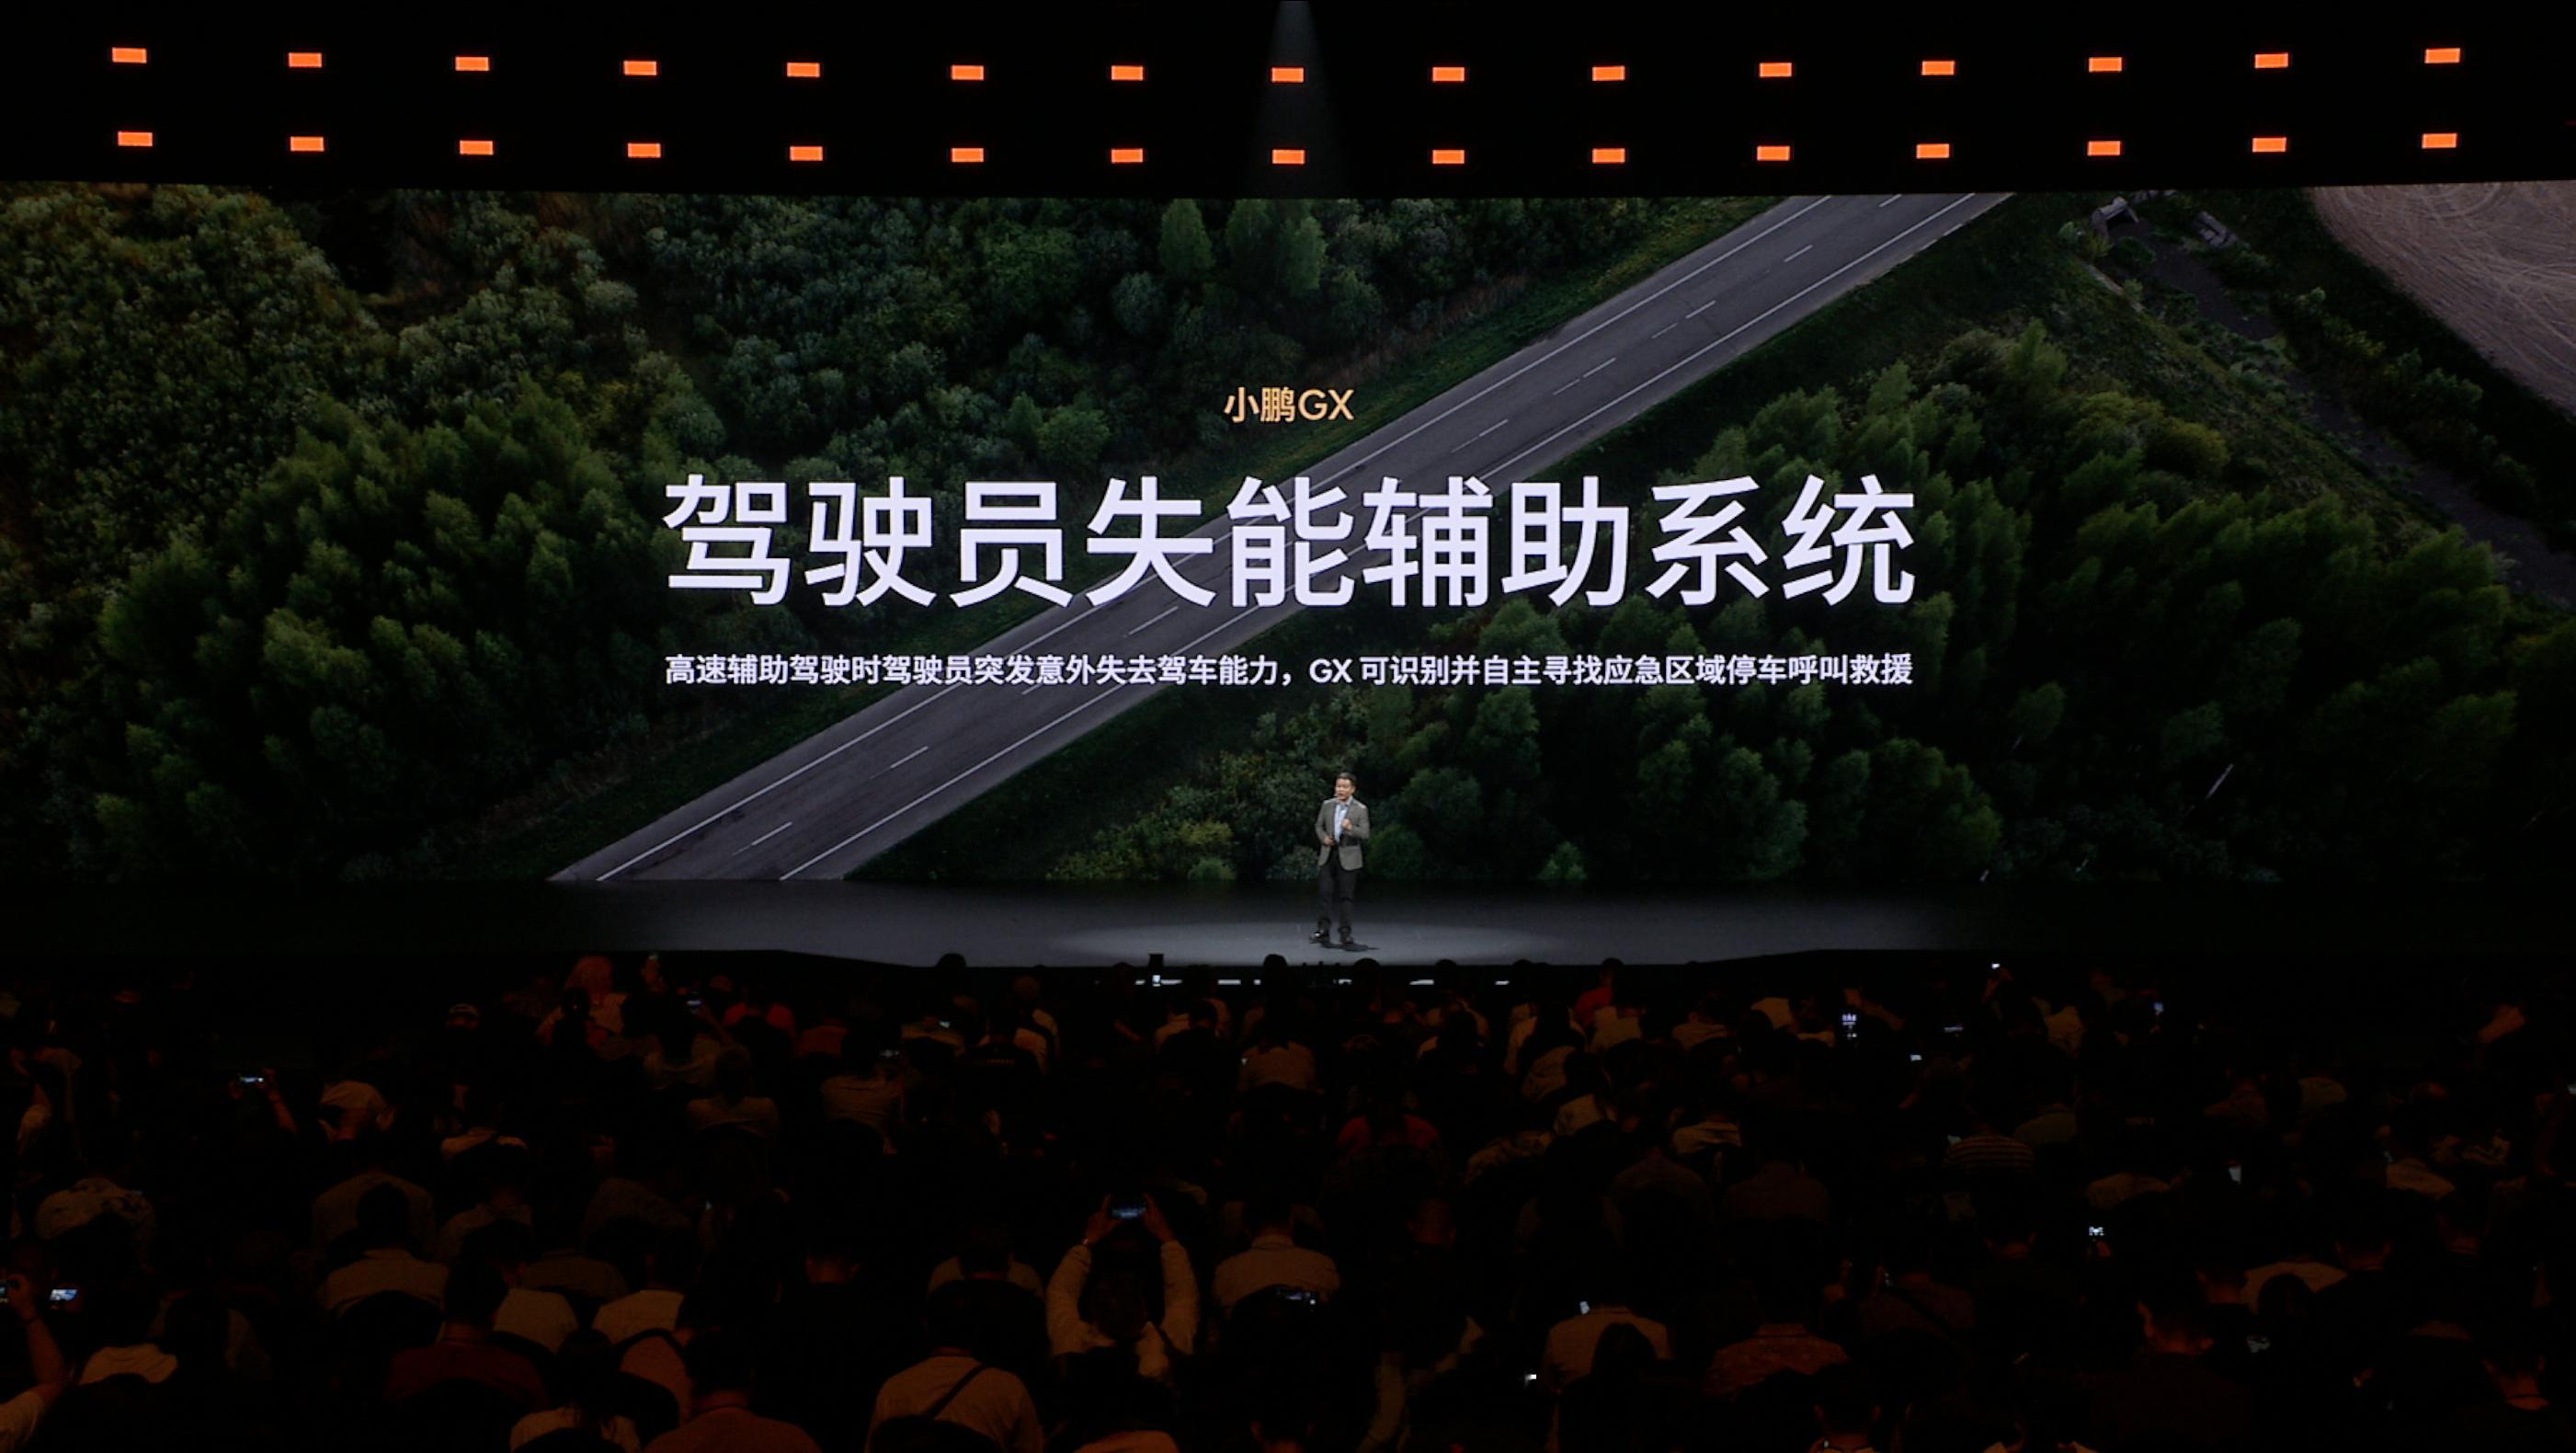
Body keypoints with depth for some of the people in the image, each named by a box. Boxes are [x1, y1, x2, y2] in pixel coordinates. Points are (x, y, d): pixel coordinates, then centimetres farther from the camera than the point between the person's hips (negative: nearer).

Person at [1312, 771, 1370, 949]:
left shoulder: (1360, 809, -5)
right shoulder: (1327, 805, 4)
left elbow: (1365, 835, -8)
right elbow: (1319, 825, 15)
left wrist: (1350, 828, -26)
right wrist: (1324, 838, -5)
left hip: (1348, 856, -2)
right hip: (1328, 854, 2)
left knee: (1345, 896, 3)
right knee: (1324, 892, -2)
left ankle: (1346, 932, 10)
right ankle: (1323, 927, 7)